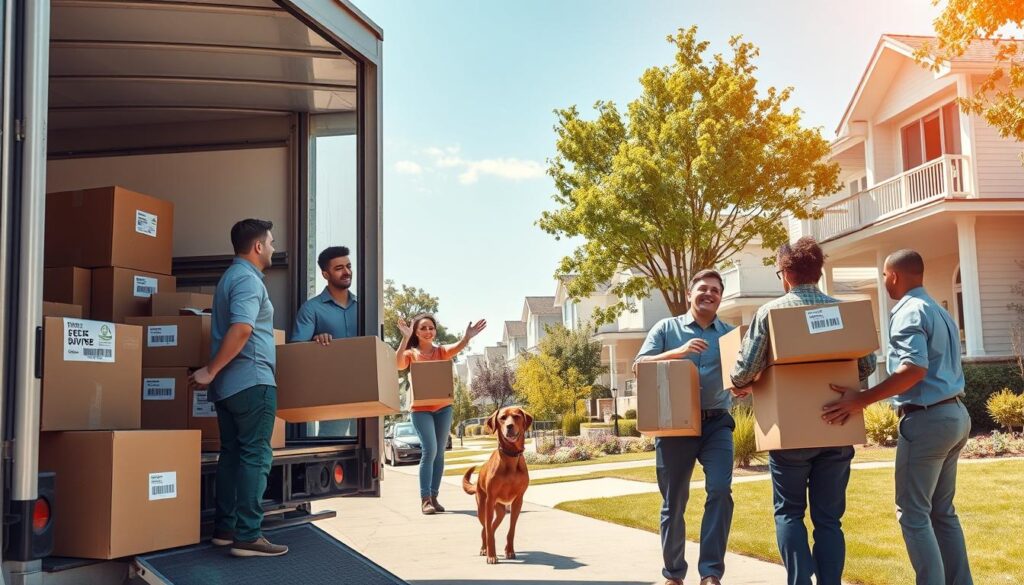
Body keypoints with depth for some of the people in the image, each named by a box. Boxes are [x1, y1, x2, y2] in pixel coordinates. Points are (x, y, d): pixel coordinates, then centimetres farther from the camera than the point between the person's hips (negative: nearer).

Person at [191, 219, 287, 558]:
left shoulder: (231, 276, 19)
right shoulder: (248, 279, -12)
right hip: (252, 381, -10)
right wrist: (211, 370, -22)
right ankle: (247, 536, -6)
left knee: (232, 454, 13)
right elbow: (241, 329, -26)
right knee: (255, 457, -7)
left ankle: (224, 529, 19)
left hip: (228, 385, 10)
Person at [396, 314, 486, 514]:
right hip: (421, 409, -3)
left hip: (443, 407, 3)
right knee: (429, 450, -15)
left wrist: (467, 337, -37)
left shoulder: (441, 351, 7)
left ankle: (434, 497, 13)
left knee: (439, 453, 6)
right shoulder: (411, 353, 1)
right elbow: (399, 364, -21)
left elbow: (457, 347, -15)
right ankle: (425, 499, -11)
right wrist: (405, 338, -32)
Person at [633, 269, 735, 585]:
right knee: (673, 502, 7)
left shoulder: (730, 333, 11)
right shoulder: (666, 328, 7)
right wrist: (678, 352, -14)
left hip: (716, 423, 1)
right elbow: (638, 365, -2)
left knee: (720, 491, -16)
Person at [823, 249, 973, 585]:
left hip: (927, 418, -10)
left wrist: (862, 400, -23)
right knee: (942, 512, 15)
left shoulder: (909, 312, -13)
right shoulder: (939, 311, 17)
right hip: (954, 414, 10)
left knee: (913, 513, -3)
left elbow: (914, 369, -25)